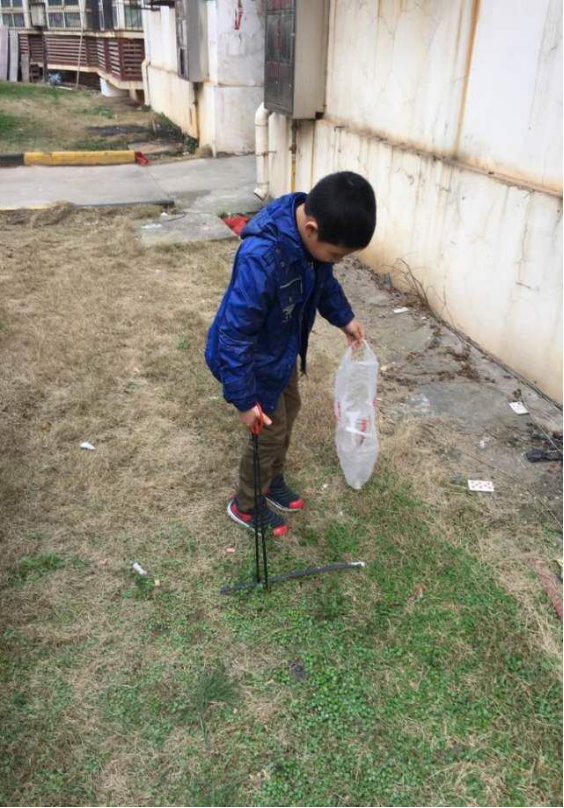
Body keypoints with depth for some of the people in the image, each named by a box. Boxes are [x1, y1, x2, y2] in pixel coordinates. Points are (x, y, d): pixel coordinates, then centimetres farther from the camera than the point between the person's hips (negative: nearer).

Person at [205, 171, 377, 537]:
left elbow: (323, 278, 10)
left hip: (283, 346, 8)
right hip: (253, 358, -8)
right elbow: (235, 335, -33)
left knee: (289, 410, 22)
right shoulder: (261, 259, -40)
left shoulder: (313, 232, -15)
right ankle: (246, 505, 32)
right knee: (271, 431, 7)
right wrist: (244, 400, -26)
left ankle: (274, 481, 47)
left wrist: (344, 317, 7)